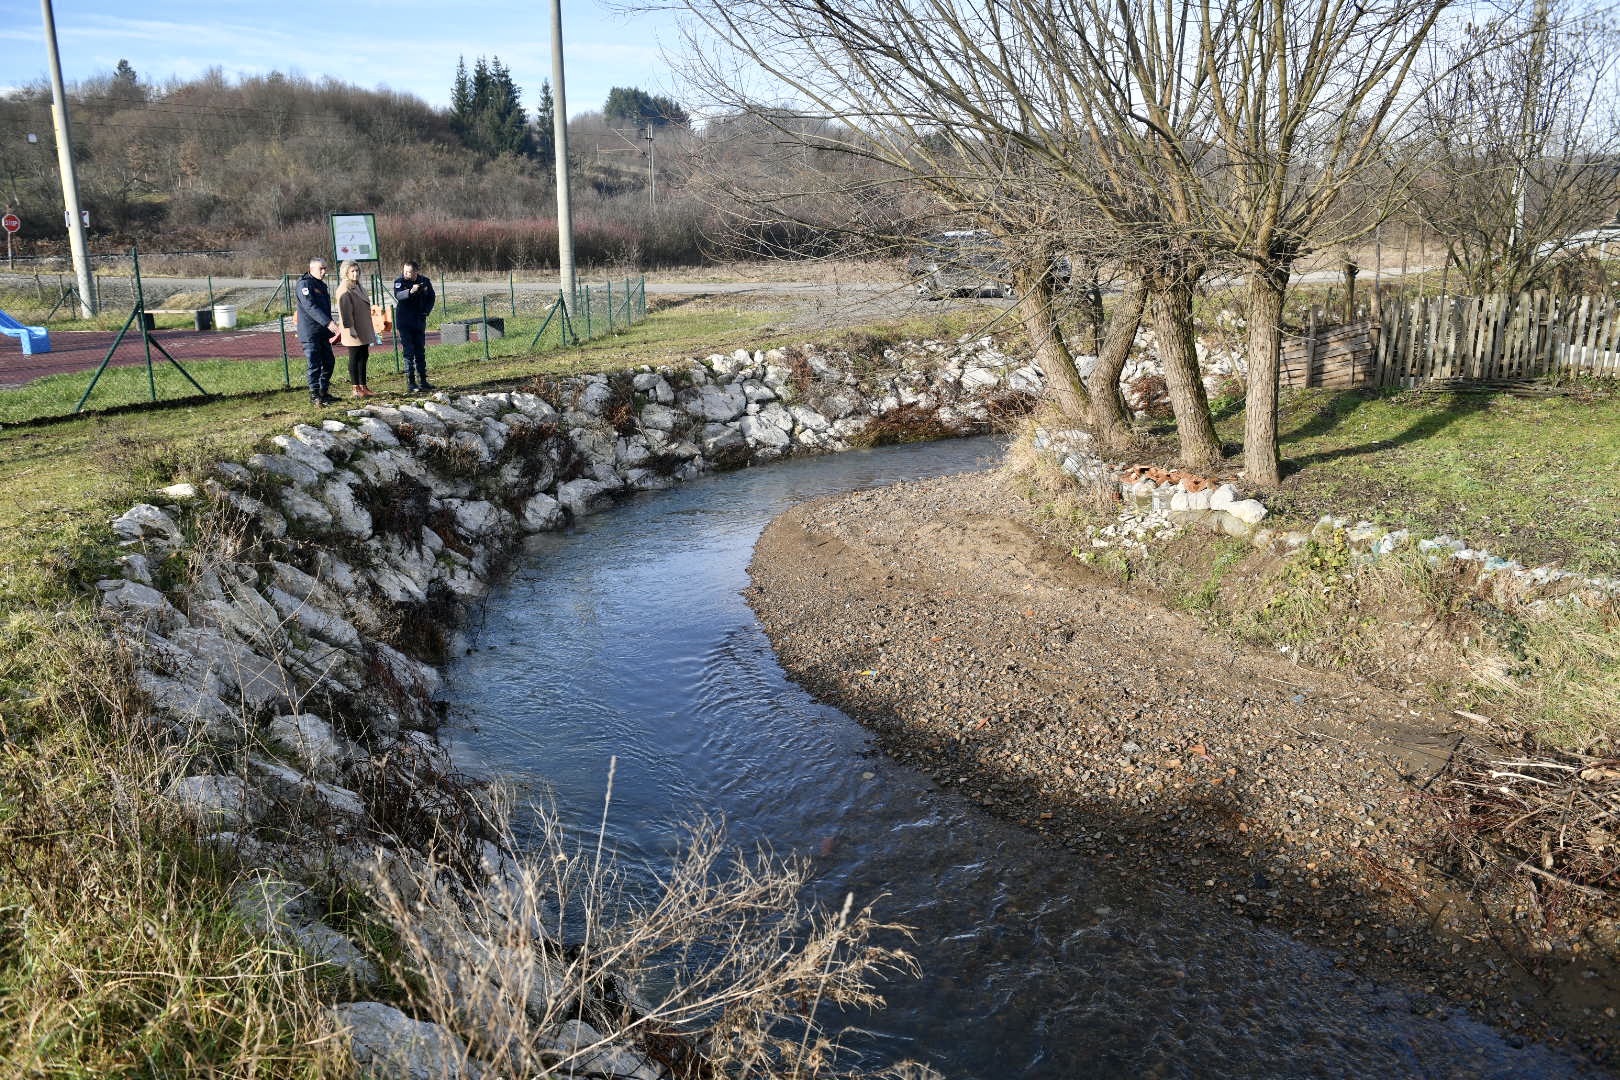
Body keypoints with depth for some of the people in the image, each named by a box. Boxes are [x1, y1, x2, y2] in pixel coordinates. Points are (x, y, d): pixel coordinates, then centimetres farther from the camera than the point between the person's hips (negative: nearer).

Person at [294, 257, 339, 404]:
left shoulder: (322, 285, 19)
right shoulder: (305, 284, -11)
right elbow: (310, 306, -25)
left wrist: (331, 329, 22)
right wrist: (328, 323, -35)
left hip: (323, 332, 9)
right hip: (310, 333, -9)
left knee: (329, 361, 12)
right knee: (314, 364, -8)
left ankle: (324, 392, 23)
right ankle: (315, 395, -2)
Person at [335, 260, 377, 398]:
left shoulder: (357, 287, 17)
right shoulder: (344, 290, -13)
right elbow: (345, 311, -19)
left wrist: (369, 329, 24)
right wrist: (349, 328, -24)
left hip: (363, 331, 9)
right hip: (353, 332, -9)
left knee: (363, 356, 12)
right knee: (354, 358, -3)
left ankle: (363, 386, 18)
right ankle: (356, 389, 2)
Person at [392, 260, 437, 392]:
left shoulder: (425, 281, -1)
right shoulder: (399, 281, -11)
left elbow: (431, 297, 14)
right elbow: (398, 295, -30)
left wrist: (426, 311, 1)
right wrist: (411, 291, -47)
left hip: (419, 321, 4)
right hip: (404, 322, -4)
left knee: (420, 352, 11)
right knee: (409, 352, -7)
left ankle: (422, 381, 19)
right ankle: (410, 383, -6)